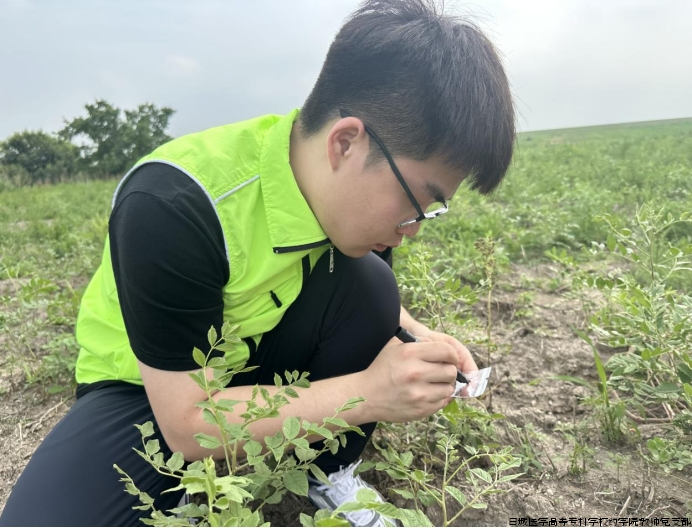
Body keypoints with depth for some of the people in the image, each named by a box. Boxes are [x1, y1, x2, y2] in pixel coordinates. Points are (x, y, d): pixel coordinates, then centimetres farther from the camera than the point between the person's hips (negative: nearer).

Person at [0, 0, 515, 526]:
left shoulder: (350, 187, -14)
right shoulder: (171, 207, -33)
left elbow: (377, 304, 4)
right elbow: (186, 424, -28)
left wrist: (416, 339, -18)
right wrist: (367, 393, -33)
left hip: (264, 355, 5)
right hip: (152, 389, -4)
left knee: (367, 281, -20)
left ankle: (329, 474, 0)